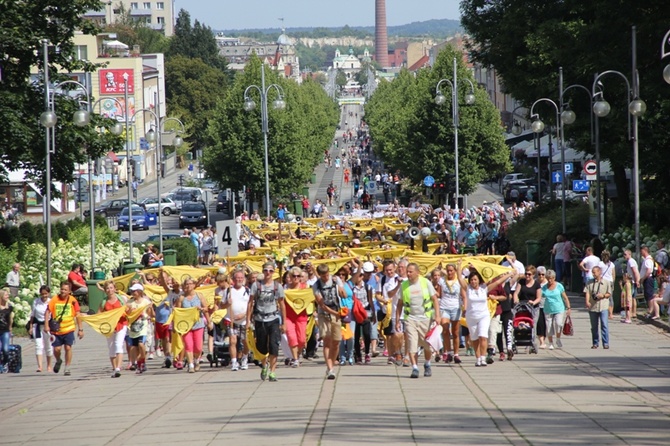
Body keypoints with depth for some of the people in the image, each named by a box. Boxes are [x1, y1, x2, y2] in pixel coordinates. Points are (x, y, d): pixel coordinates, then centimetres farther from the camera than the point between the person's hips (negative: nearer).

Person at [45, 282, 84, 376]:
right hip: (56, 330, 0)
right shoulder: (54, 299, -3)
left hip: (68, 329, 0)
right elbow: (48, 312, -2)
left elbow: (77, 315, 3)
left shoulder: (73, 300, -2)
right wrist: (46, 325, -13)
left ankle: (67, 368, 6)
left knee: (68, 347, -7)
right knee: (56, 349, -1)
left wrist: (80, 329, 1)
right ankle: (58, 361, 32)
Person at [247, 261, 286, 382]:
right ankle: (264, 365, 40)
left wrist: (283, 323, 5)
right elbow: (250, 303, 1)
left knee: (274, 347, -12)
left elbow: (282, 305, 6)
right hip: (259, 320, 1)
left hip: (273, 319, -1)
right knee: (261, 347, 12)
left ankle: (272, 372, -10)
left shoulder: (277, 286, 1)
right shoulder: (256, 285, -1)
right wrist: (248, 320, -5)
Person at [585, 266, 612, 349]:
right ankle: (595, 343, 18)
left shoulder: (606, 282, 5)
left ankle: (606, 343, -7)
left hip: (603, 307, -3)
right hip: (592, 307, 3)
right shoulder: (590, 283, 10)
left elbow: (609, 294, 6)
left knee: (604, 325, -10)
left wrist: (603, 295, -14)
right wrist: (587, 301, -16)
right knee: (594, 326, 8)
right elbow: (587, 292, 1)